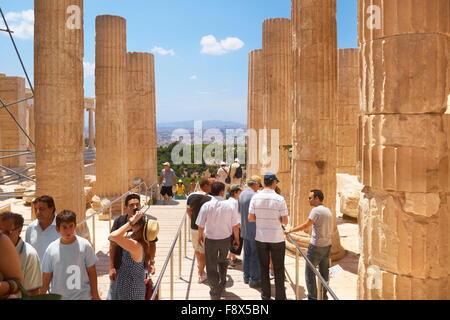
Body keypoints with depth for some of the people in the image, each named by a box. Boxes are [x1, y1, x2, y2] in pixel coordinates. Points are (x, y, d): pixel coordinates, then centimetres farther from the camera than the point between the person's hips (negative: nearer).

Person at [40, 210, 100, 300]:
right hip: (57, 296, 2)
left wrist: (95, 295, 1)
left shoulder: (84, 245, -9)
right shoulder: (51, 249, -5)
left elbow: (91, 271, -2)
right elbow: (46, 279, 4)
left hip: (82, 296, -2)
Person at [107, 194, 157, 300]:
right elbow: (113, 244, -7)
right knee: (113, 296, 14)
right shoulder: (119, 221, -14)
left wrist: (151, 262, -13)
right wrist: (111, 267, -7)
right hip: (119, 267, 0)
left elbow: (152, 244, -2)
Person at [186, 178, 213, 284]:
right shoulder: (209, 199, -19)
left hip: (193, 227, 6)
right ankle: (201, 274, 16)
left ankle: (200, 268, 44)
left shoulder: (191, 196, 0)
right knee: (205, 252, 9)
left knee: (197, 249, 23)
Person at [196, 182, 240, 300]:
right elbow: (235, 225, -9)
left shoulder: (206, 206, -14)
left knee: (212, 267, 15)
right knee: (222, 261, 29)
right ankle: (222, 284, 44)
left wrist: (200, 236, 13)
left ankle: (215, 293, 24)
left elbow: (200, 226, -7)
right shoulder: (228, 205, -13)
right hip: (225, 238, 2)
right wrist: (236, 239, 6)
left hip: (210, 240, -2)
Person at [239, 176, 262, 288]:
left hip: (244, 230, 9)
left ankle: (247, 277, 26)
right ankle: (254, 280, 9)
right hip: (254, 231, -9)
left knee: (247, 254, 17)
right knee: (255, 256, 2)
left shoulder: (241, 194, 8)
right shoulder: (254, 196, -20)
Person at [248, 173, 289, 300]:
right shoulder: (279, 199, -14)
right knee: (278, 270, 12)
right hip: (277, 239, -3)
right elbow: (285, 221, -11)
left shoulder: (255, 197, -6)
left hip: (261, 238, 3)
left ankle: (265, 296, 26)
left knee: (264, 269, 16)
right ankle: (280, 296, 18)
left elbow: (250, 218, -3)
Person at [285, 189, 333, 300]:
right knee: (324, 272, 15)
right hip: (327, 245, 9)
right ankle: (323, 295, 24)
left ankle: (312, 297, 4)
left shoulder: (316, 210, -15)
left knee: (310, 272, 1)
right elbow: (329, 230, 15)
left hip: (317, 246, -9)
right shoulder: (328, 211, 11)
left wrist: (290, 231, -15)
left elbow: (305, 225, -21)